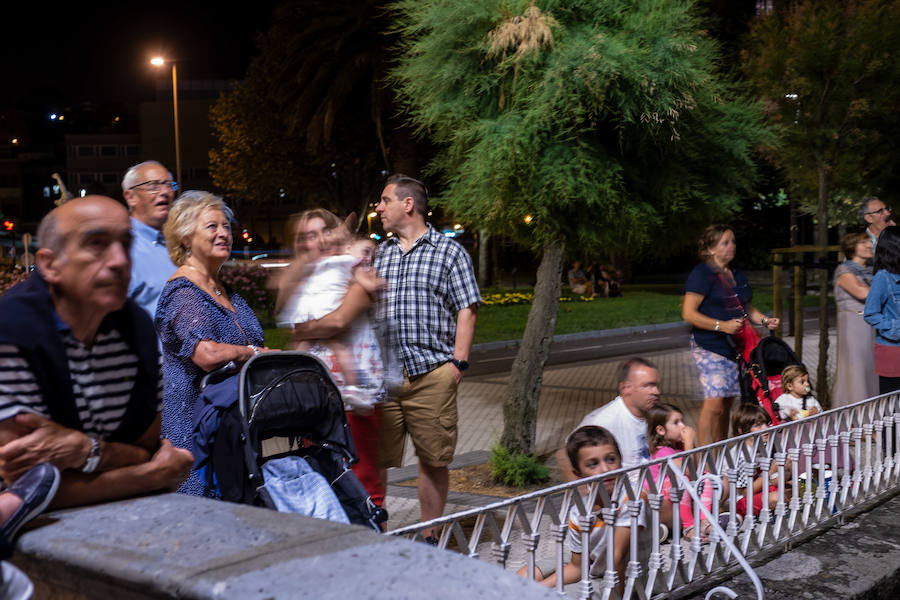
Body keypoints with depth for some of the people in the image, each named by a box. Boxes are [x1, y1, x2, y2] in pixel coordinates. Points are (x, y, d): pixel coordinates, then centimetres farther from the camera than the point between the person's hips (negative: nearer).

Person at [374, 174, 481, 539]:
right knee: (373, 460, 2)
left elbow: (466, 310, 0)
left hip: (431, 374, -3)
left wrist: (458, 361, -8)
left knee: (433, 460, 4)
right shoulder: (378, 254, 17)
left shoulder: (449, 251, 4)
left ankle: (429, 536, 17)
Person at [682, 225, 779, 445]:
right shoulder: (701, 274, -8)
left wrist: (764, 320, 9)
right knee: (714, 404, -15)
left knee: (726, 405, 10)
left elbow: (746, 307, 29)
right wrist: (722, 326, -22)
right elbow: (688, 313, -14)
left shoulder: (738, 276, 18)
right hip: (709, 347, -8)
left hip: (734, 347, 8)